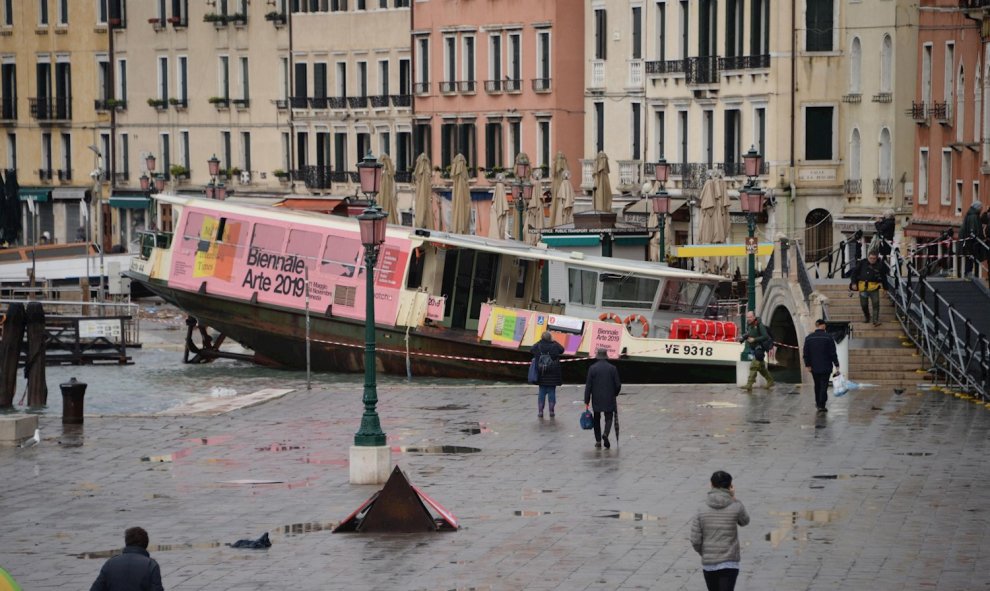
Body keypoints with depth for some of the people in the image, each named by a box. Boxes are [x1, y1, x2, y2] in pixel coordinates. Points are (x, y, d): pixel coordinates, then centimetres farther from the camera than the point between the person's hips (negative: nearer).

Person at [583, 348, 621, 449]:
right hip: (609, 399, 0)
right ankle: (606, 434, -19)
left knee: (597, 419, 13)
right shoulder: (612, 368, -3)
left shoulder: (592, 368, -7)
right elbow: (618, 385, -1)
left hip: (596, 399, 0)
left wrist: (587, 401, -3)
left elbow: (588, 386, -8)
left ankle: (598, 441, 14)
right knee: (609, 418, 8)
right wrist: (614, 394, 20)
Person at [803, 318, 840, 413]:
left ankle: (818, 402, 32)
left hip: (814, 367, 3)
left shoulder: (808, 338, 1)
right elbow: (833, 353, -9)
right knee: (824, 386, -1)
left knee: (817, 385, 19)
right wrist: (836, 364, -5)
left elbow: (806, 353, -1)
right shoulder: (828, 337, -9)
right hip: (826, 366, -3)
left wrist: (808, 365, 2)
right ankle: (821, 405, -7)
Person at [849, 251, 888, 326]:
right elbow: (854, 272, 5)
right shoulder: (862, 263, -1)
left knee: (876, 303, -11)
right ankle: (866, 316, 36)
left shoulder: (880, 265, 0)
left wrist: (884, 287, 12)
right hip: (863, 286, 1)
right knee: (864, 304, 10)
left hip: (874, 287, -1)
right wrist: (853, 283, -2)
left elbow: (884, 277, 10)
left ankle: (876, 320, -8)